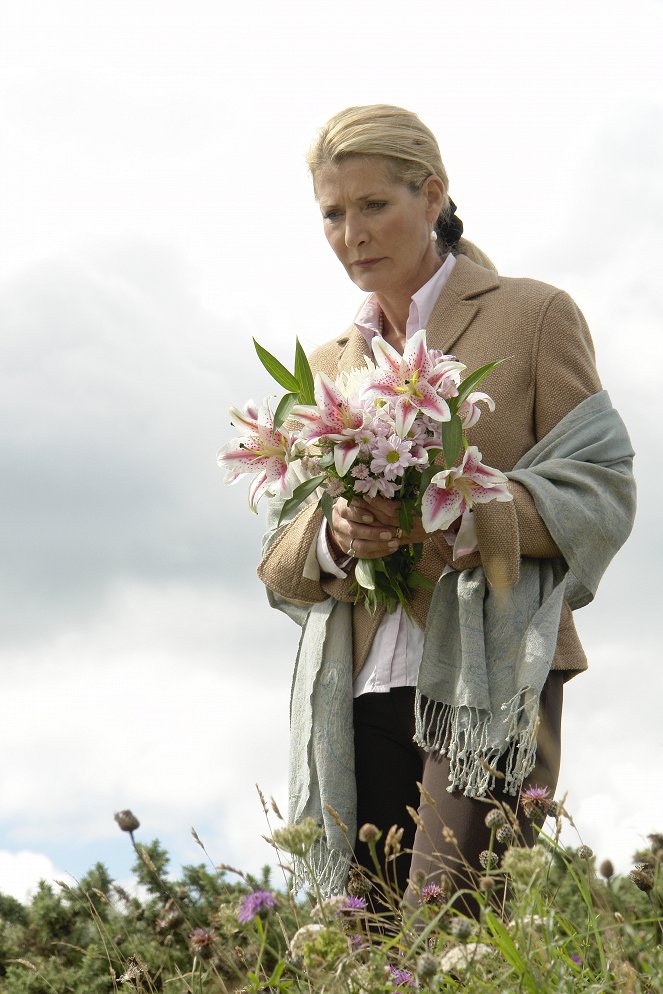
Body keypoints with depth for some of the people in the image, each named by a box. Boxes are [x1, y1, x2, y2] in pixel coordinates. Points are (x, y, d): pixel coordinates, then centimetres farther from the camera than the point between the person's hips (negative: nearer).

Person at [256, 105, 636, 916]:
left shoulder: (533, 317, 8)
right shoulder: (328, 368, 21)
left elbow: (601, 490, 0)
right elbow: (278, 561, 17)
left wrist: (463, 519, -17)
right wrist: (333, 538, -8)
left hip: (488, 673, -5)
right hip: (358, 692, 5)